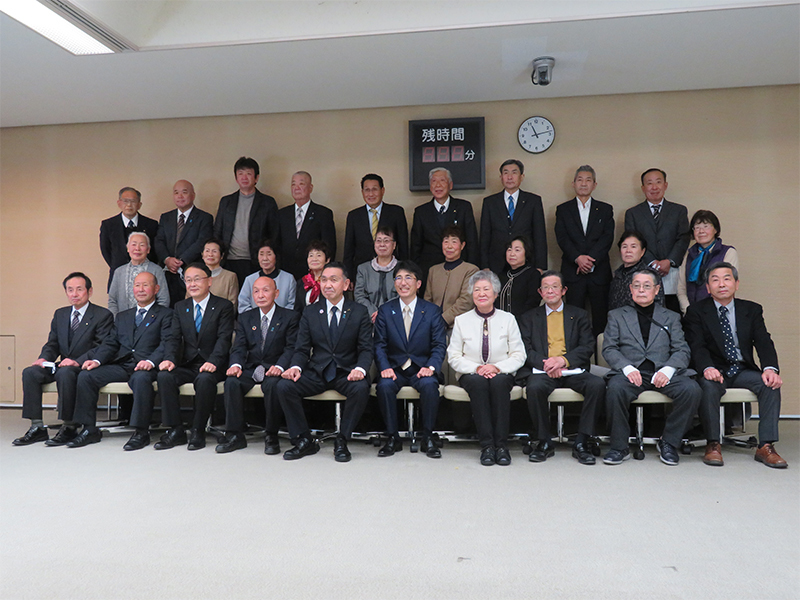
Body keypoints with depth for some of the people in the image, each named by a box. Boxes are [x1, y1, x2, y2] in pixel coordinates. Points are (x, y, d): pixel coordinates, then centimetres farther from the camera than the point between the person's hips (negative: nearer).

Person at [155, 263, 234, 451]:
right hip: (187, 365, 4)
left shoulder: (224, 306, 0)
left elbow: (223, 339, -11)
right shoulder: (180, 307, 14)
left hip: (211, 366, -4)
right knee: (164, 375, -24)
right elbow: (174, 338, 5)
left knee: (204, 379, -35)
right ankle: (176, 431, -15)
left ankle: (198, 432, -19)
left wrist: (213, 362, -28)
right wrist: (170, 358, -17)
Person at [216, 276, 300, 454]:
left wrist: (279, 366, -26)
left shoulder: (290, 317, 3)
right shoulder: (245, 318, 15)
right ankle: (235, 436, -16)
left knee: (272, 385, -35)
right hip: (250, 369, 4)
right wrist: (236, 365, -17)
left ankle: (272, 437, -19)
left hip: (274, 370, -3)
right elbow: (239, 347, 6)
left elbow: (291, 348, -7)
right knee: (231, 382, -26)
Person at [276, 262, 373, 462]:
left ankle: (342, 441, -13)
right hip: (316, 372, 2)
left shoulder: (359, 312, 3)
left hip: (347, 372, -2)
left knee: (361, 389, -34)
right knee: (283, 386, -22)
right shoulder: (310, 312, 9)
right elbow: (302, 349, 6)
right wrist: (295, 367, -16)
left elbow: (366, 349, -1)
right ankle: (304, 440, -6)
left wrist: (360, 369, -23)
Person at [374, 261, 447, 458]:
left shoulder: (432, 311, 6)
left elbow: (439, 345, 0)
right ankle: (393, 438, -13)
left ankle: (428, 438, -13)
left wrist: (431, 367, -19)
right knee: (384, 385, -30)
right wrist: (385, 367, -16)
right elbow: (379, 345, 3)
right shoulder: (385, 311, 8)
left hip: (421, 369, -1)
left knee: (429, 384, -33)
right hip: (395, 368, 1)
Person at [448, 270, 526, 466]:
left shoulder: (508, 319, 8)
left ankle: (501, 444, -29)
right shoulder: (461, 320, 7)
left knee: (499, 382, -34)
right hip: (471, 375, 0)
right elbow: (454, 357, 4)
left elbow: (519, 356, 3)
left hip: (502, 374, 0)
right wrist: (476, 368, -13)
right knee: (478, 382, -34)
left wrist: (497, 367, -15)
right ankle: (486, 445, -32)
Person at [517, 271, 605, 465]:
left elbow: (587, 347, 5)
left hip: (573, 371, 1)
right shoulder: (529, 317, 17)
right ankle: (544, 442, -15)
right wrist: (545, 363, -15)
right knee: (535, 387, -35)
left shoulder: (579, 315, 17)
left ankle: (581, 442, -18)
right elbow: (525, 349, 5)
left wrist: (564, 360, -13)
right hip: (542, 371, -1)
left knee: (597, 384, -29)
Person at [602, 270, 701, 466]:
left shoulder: (671, 317, 21)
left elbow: (682, 351, 8)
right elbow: (609, 349, 6)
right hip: (631, 373, -1)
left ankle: (668, 443, -7)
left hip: (663, 373, 2)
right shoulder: (617, 316, 18)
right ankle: (619, 447, -17)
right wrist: (627, 368, -14)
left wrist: (667, 370, -13)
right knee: (615, 388, -34)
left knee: (691, 389, -28)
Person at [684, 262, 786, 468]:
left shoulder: (752, 310, 11)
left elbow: (763, 342, -1)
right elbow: (697, 346, -10)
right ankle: (713, 444, -21)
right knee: (709, 385, -34)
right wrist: (707, 368, -31)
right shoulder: (696, 311, 2)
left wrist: (770, 368, -22)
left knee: (771, 383, -25)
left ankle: (766, 446, -19)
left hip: (743, 371, 3)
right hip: (715, 371, -3)